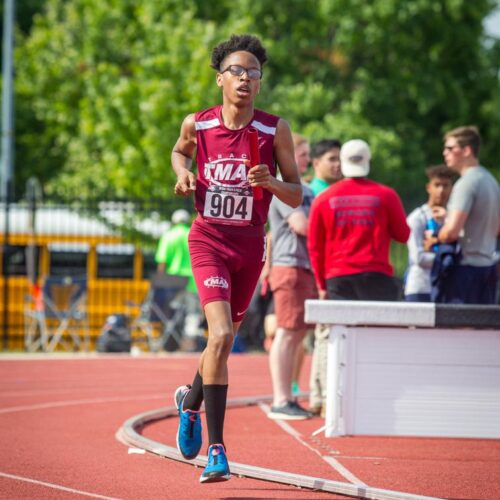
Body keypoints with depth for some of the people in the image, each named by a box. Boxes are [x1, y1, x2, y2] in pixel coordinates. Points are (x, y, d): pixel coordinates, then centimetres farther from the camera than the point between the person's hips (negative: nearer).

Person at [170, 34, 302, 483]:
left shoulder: (275, 130, -5)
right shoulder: (198, 124, -3)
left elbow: (297, 197, -1)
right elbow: (180, 149, 21)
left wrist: (270, 181, -21)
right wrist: (183, 172, 0)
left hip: (250, 245, 2)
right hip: (209, 240, -2)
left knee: (224, 341, 14)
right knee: (221, 335, -20)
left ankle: (191, 400, 48)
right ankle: (216, 449, -17)